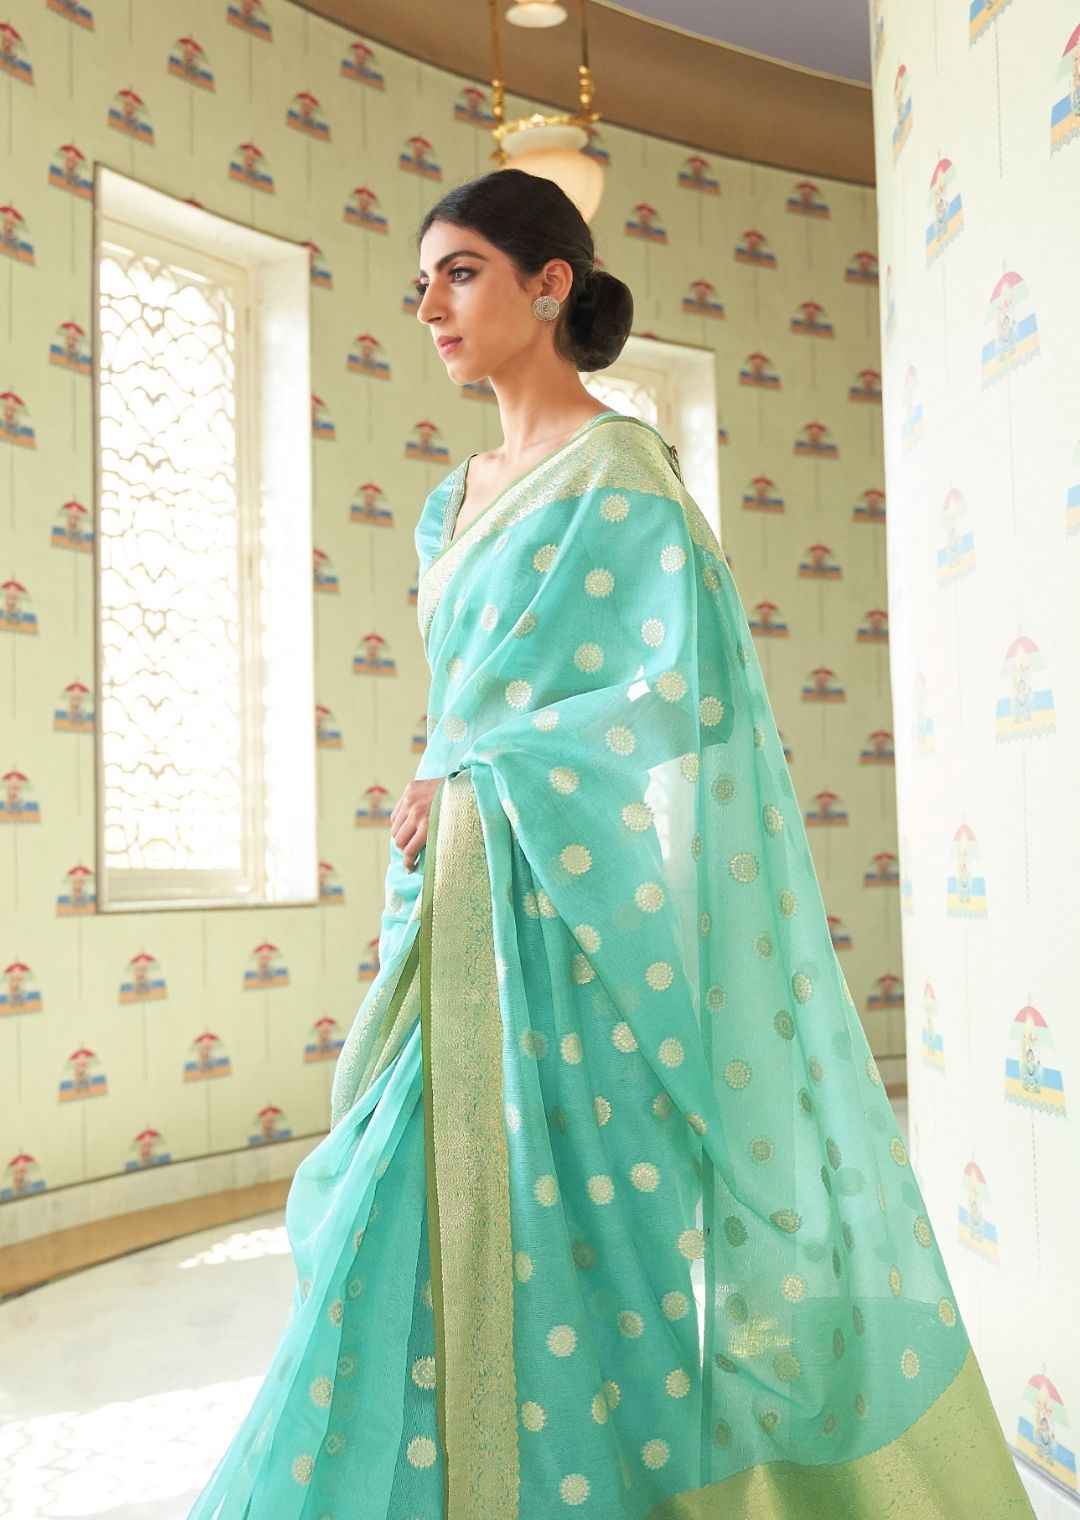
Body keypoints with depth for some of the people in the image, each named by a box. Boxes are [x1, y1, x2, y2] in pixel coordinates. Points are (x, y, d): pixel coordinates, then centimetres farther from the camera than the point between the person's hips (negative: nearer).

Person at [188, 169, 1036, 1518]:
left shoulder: (619, 474, -7)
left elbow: (680, 694, -17)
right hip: (456, 914, 8)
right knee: (443, 1234, 10)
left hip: (567, 917, -7)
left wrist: (478, 784, -13)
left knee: (579, 1231, -1)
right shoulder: (456, 502, 17)